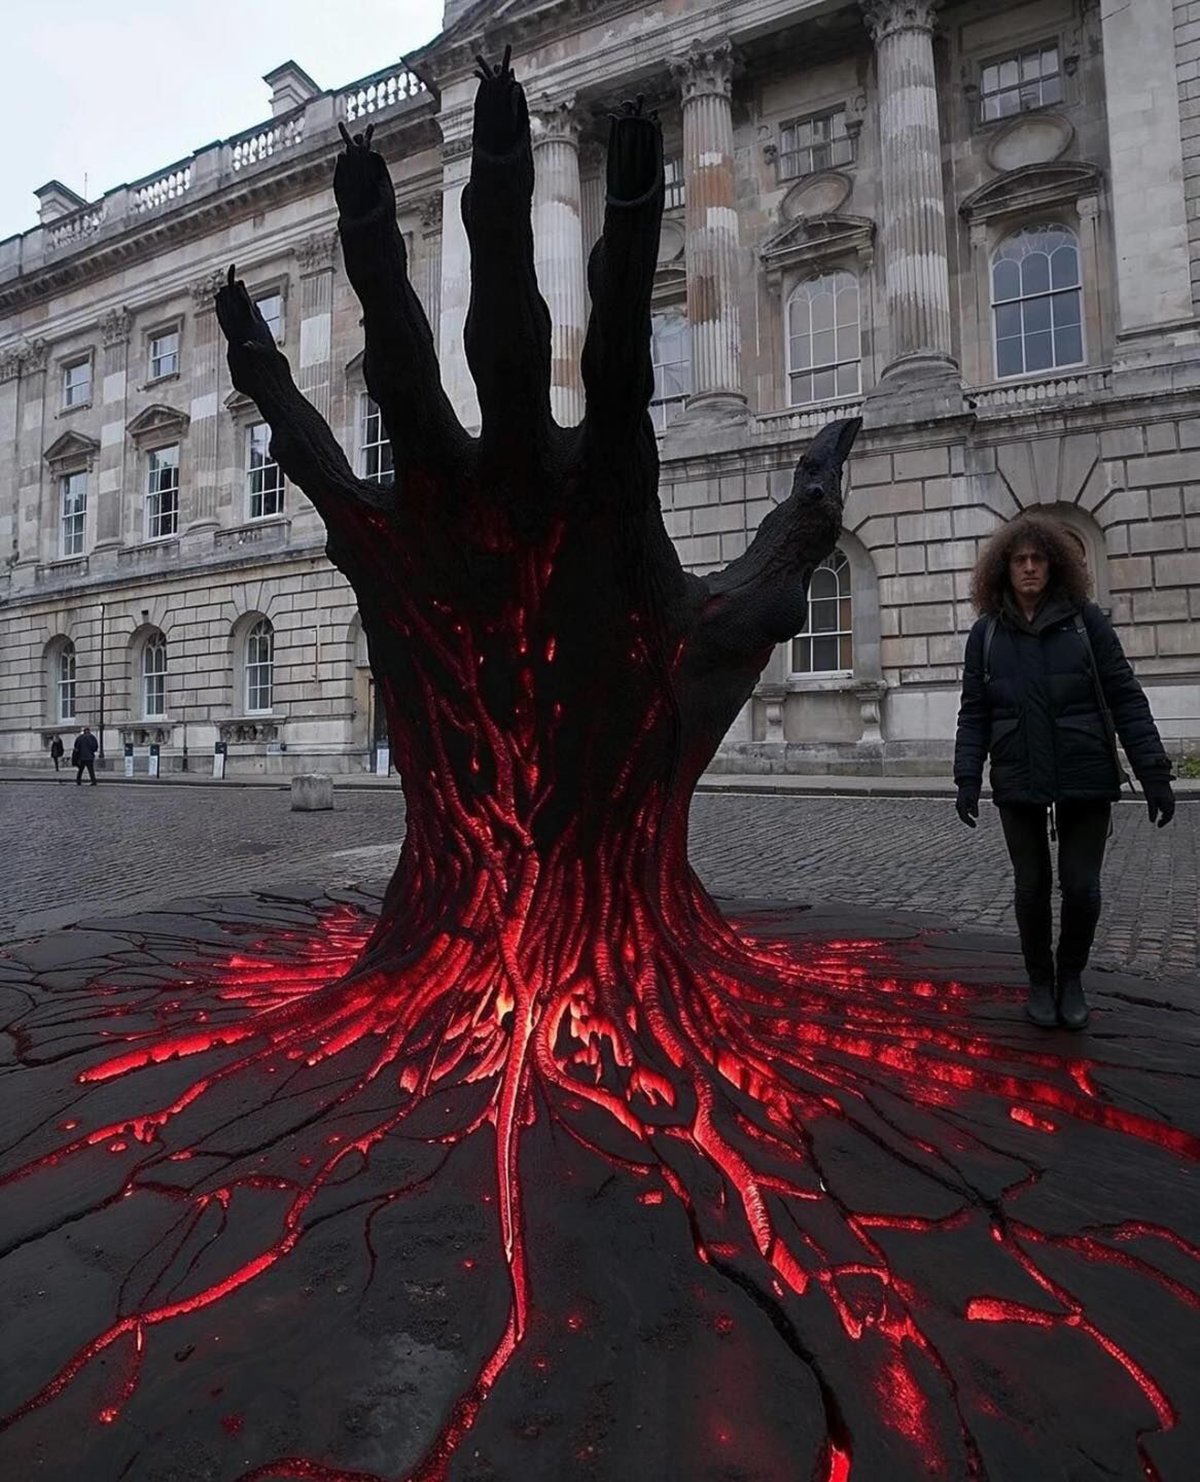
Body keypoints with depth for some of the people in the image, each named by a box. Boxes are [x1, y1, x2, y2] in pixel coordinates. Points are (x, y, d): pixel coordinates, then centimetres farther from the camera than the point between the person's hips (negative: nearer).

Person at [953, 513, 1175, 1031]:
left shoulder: (1085, 619, 0)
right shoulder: (986, 632, 3)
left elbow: (1125, 698, -1)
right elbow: (974, 713, 3)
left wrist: (1153, 772, -6)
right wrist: (967, 778, -4)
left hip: (1086, 779, -1)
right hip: (1018, 783, 1)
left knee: (1082, 887, 3)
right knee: (1031, 889, 8)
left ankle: (1071, 976, 28)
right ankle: (1040, 982, 28)